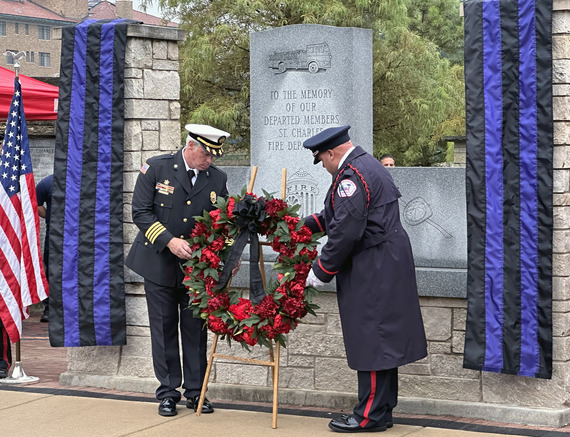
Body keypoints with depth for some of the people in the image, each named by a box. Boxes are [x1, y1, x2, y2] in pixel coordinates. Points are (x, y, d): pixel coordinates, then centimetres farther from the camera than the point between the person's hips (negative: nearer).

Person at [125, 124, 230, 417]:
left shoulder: (217, 179, 0)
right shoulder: (157, 168, -7)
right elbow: (140, 213, -9)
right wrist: (170, 241, -20)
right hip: (159, 263, -2)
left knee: (195, 328, 5)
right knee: (164, 328, 5)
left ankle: (195, 391, 16)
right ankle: (168, 393, 13)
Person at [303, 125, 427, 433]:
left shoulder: (351, 176, -17)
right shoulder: (366, 164, 17)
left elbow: (345, 232, -22)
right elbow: (337, 216, 27)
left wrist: (321, 272, -12)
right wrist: (305, 225, 21)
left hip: (372, 272, -11)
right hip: (384, 268, 11)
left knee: (370, 340, -5)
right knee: (380, 337, 14)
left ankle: (371, 416, 1)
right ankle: (382, 410, 22)